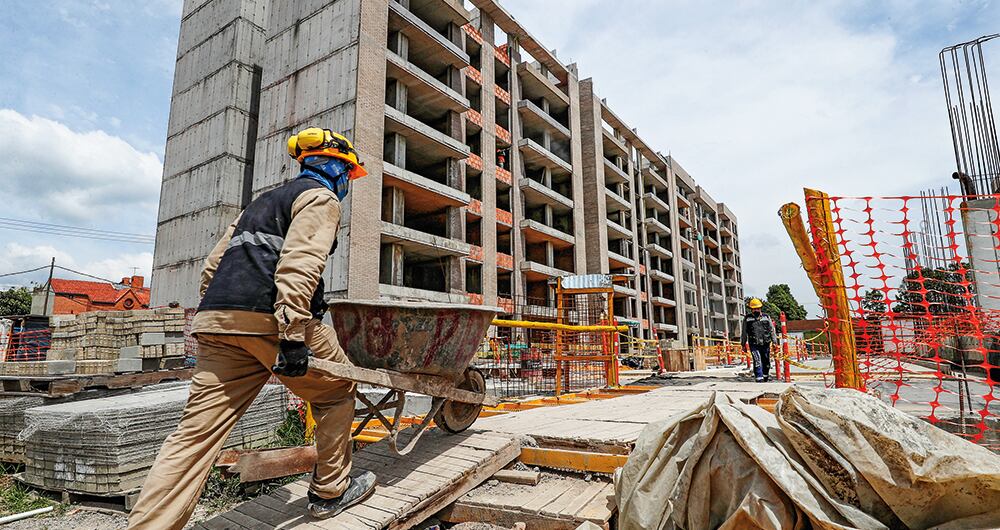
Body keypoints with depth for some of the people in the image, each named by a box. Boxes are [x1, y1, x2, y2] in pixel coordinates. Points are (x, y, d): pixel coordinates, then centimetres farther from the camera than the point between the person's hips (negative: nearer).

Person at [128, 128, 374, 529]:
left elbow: (214, 263, 27)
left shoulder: (264, 201, 31)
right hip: (271, 316, -8)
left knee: (197, 430, 6)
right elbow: (299, 264, -15)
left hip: (217, 316, 8)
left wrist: (213, 322, 28)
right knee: (335, 392, 11)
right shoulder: (321, 197, 4)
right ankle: (330, 492, 22)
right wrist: (293, 334, -22)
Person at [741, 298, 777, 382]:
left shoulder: (766, 317, 9)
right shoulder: (747, 319, 5)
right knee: (757, 361, -13)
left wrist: (775, 342, 5)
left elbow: (772, 330, 11)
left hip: (766, 344, 3)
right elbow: (744, 333, 10)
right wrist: (743, 344, 11)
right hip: (754, 345, -2)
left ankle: (765, 376, 30)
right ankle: (759, 379, -12)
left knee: (766, 362, 11)